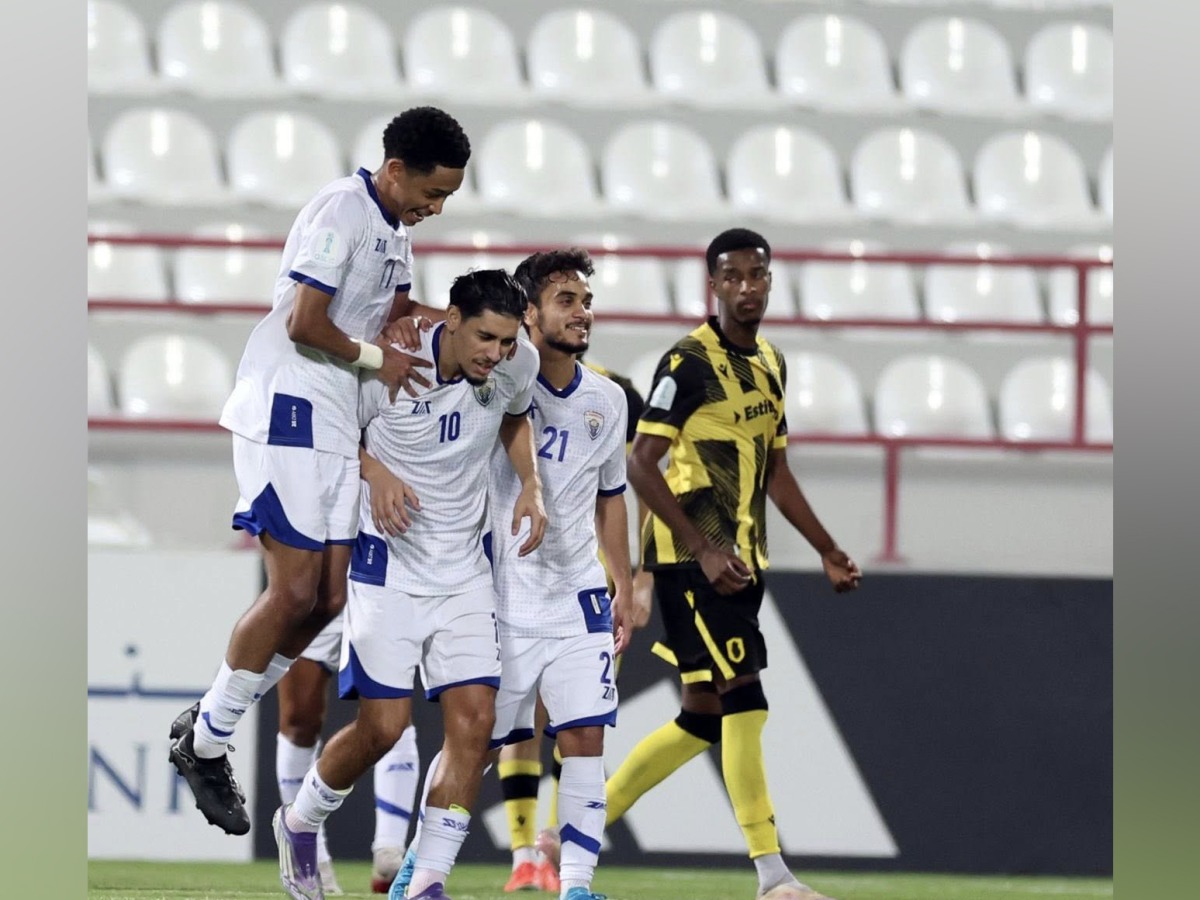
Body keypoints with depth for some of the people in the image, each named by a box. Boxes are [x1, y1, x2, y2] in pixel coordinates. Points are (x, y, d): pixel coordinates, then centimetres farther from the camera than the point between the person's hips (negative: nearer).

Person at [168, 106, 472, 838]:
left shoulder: (397, 228, 16)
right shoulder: (342, 211, -15)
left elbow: (397, 310, 27)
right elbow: (305, 321, -20)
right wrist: (376, 358, -8)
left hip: (338, 425, 10)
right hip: (288, 413, -10)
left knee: (328, 598, 5)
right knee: (295, 591, -11)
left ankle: (211, 726, 15)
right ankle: (206, 744, 1)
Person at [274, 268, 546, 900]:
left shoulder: (517, 367, -5)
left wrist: (530, 485, 4)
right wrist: (375, 472, -20)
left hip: (463, 573, 5)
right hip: (388, 565, -4)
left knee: (474, 722, -8)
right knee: (383, 724, -8)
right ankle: (299, 823, 21)